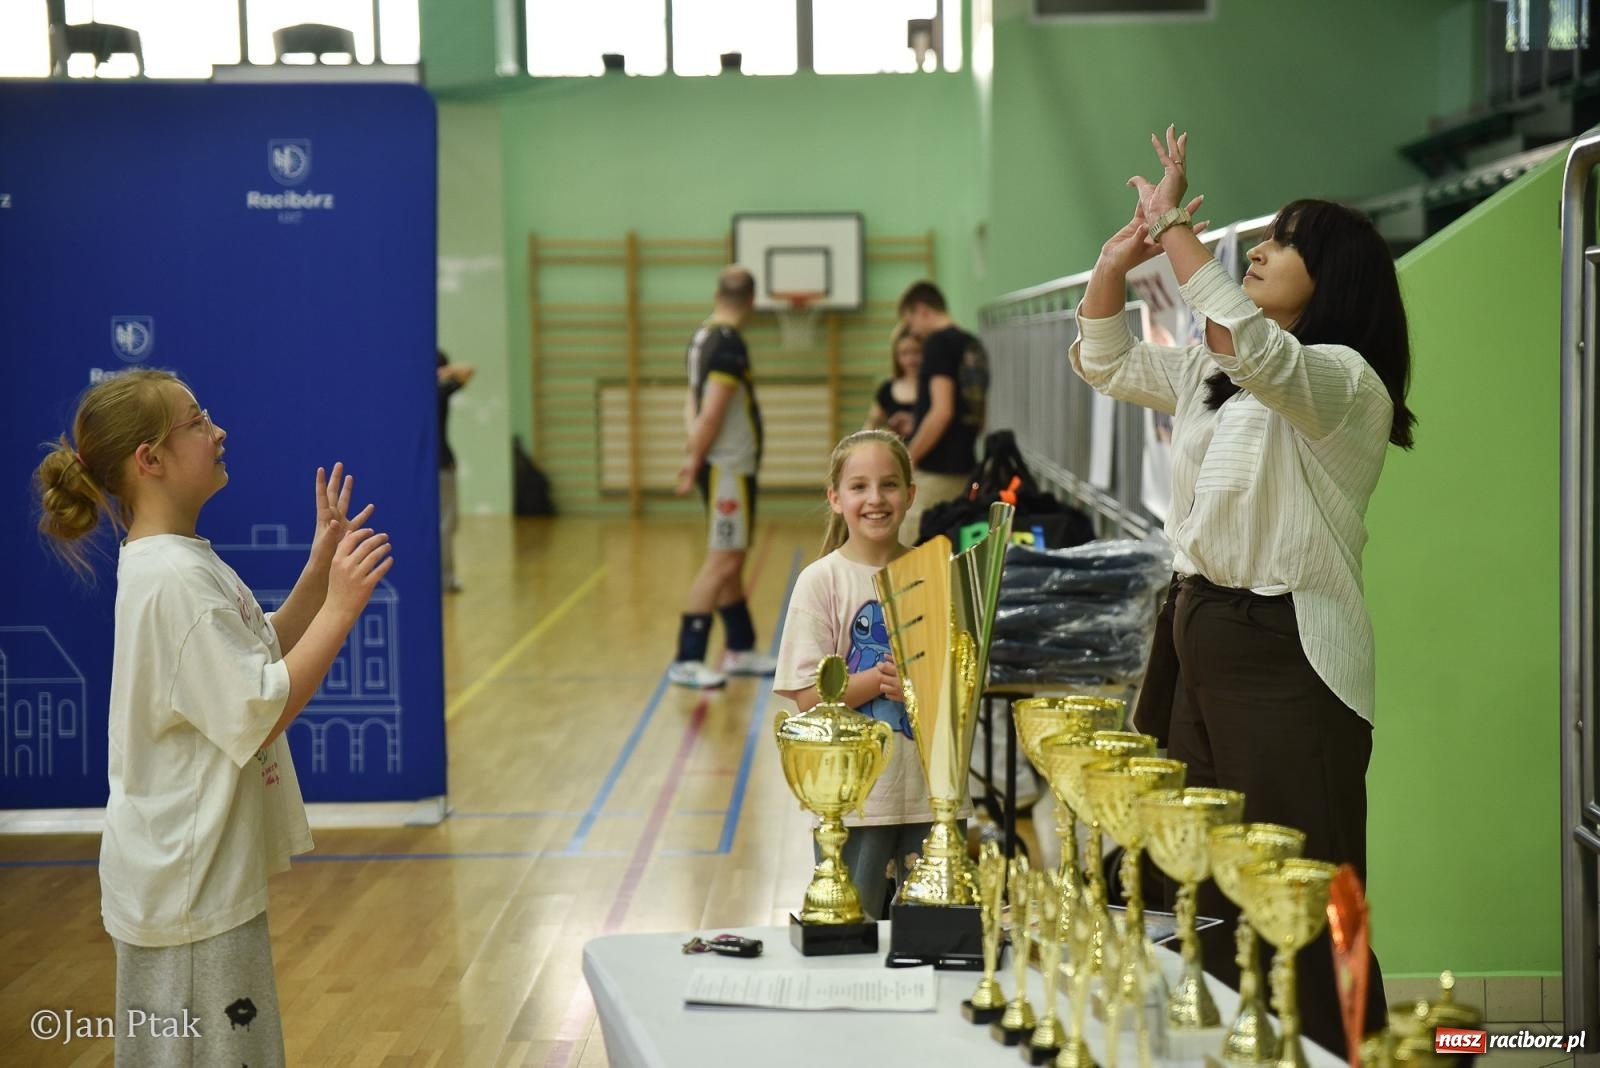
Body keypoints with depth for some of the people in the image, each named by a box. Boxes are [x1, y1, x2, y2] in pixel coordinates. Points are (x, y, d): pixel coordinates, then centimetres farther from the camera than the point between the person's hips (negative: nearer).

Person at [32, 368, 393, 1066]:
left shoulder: (180, 563, 9)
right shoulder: (176, 578, -22)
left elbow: (261, 656, 16)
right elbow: (260, 713, -24)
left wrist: (319, 570, 6)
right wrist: (340, 606, -20)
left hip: (198, 870, 10)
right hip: (189, 883, -10)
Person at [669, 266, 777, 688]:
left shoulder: (704, 336, 10)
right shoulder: (729, 344, -17)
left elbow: (695, 403, 10)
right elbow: (711, 415, -21)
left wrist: (695, 456, 2)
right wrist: (695, 463, -11)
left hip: (729, 466, 9)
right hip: (728, 467, -9)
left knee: (732, 560, 17)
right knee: (722, 561, -8)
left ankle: (740, 651, 27)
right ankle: (686, 660, -7)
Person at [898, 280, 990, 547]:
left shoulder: (938, 342, -11)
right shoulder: (974, 346, 14)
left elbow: (942, 412, -20)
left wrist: (908, 459, -13)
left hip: (935, 472, -9)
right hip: (965, 466, 9)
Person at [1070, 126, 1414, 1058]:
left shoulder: (1344, 380, -13)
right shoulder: (1212, 371, 14)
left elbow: (1252, 343, -32)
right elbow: (1105, 363, 22)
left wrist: (1174, 226, -24)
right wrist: (1120, 258, 6)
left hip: (1287, 652, -9)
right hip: (1201, 635, 9)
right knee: (1206, 891, 14)